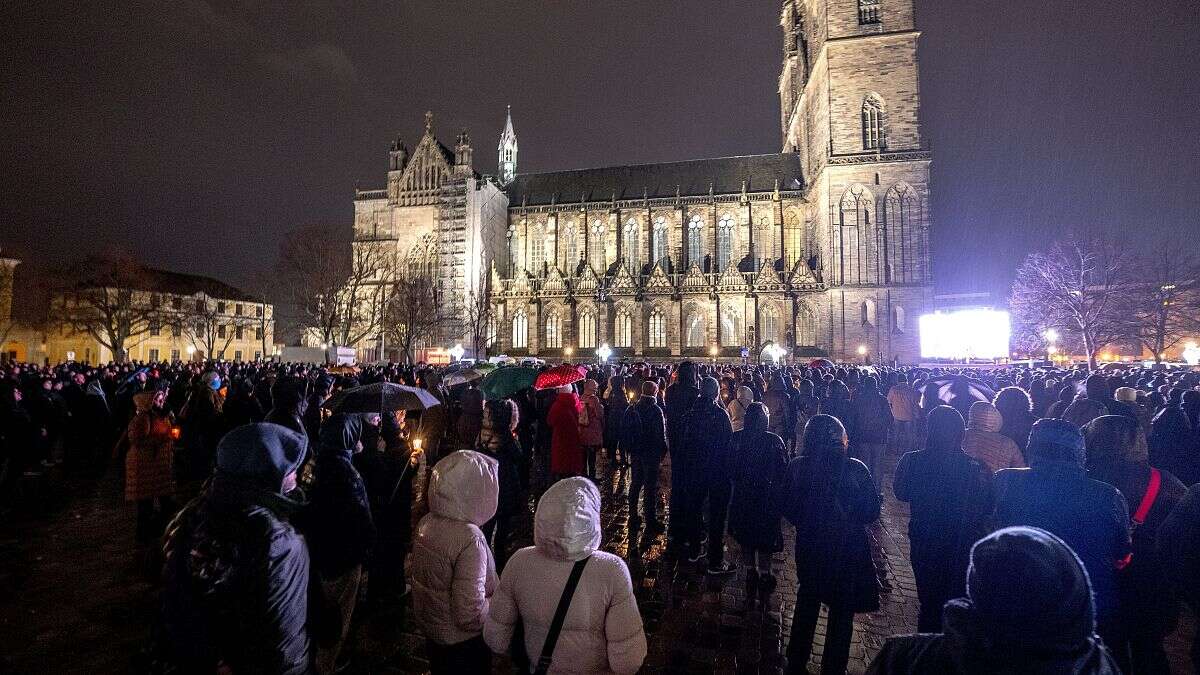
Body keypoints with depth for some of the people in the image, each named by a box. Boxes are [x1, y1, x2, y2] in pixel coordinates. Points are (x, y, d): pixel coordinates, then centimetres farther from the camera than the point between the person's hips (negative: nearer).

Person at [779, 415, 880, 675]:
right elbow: (872, 511, -11)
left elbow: (785, 507, -5)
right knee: (841, 611, 18)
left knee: (807, 603, 23)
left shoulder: (797, 467, -15)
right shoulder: (855, 469, -21)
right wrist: (848, 520, 7)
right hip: (847, 549, -2)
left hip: (809, 547, 2)